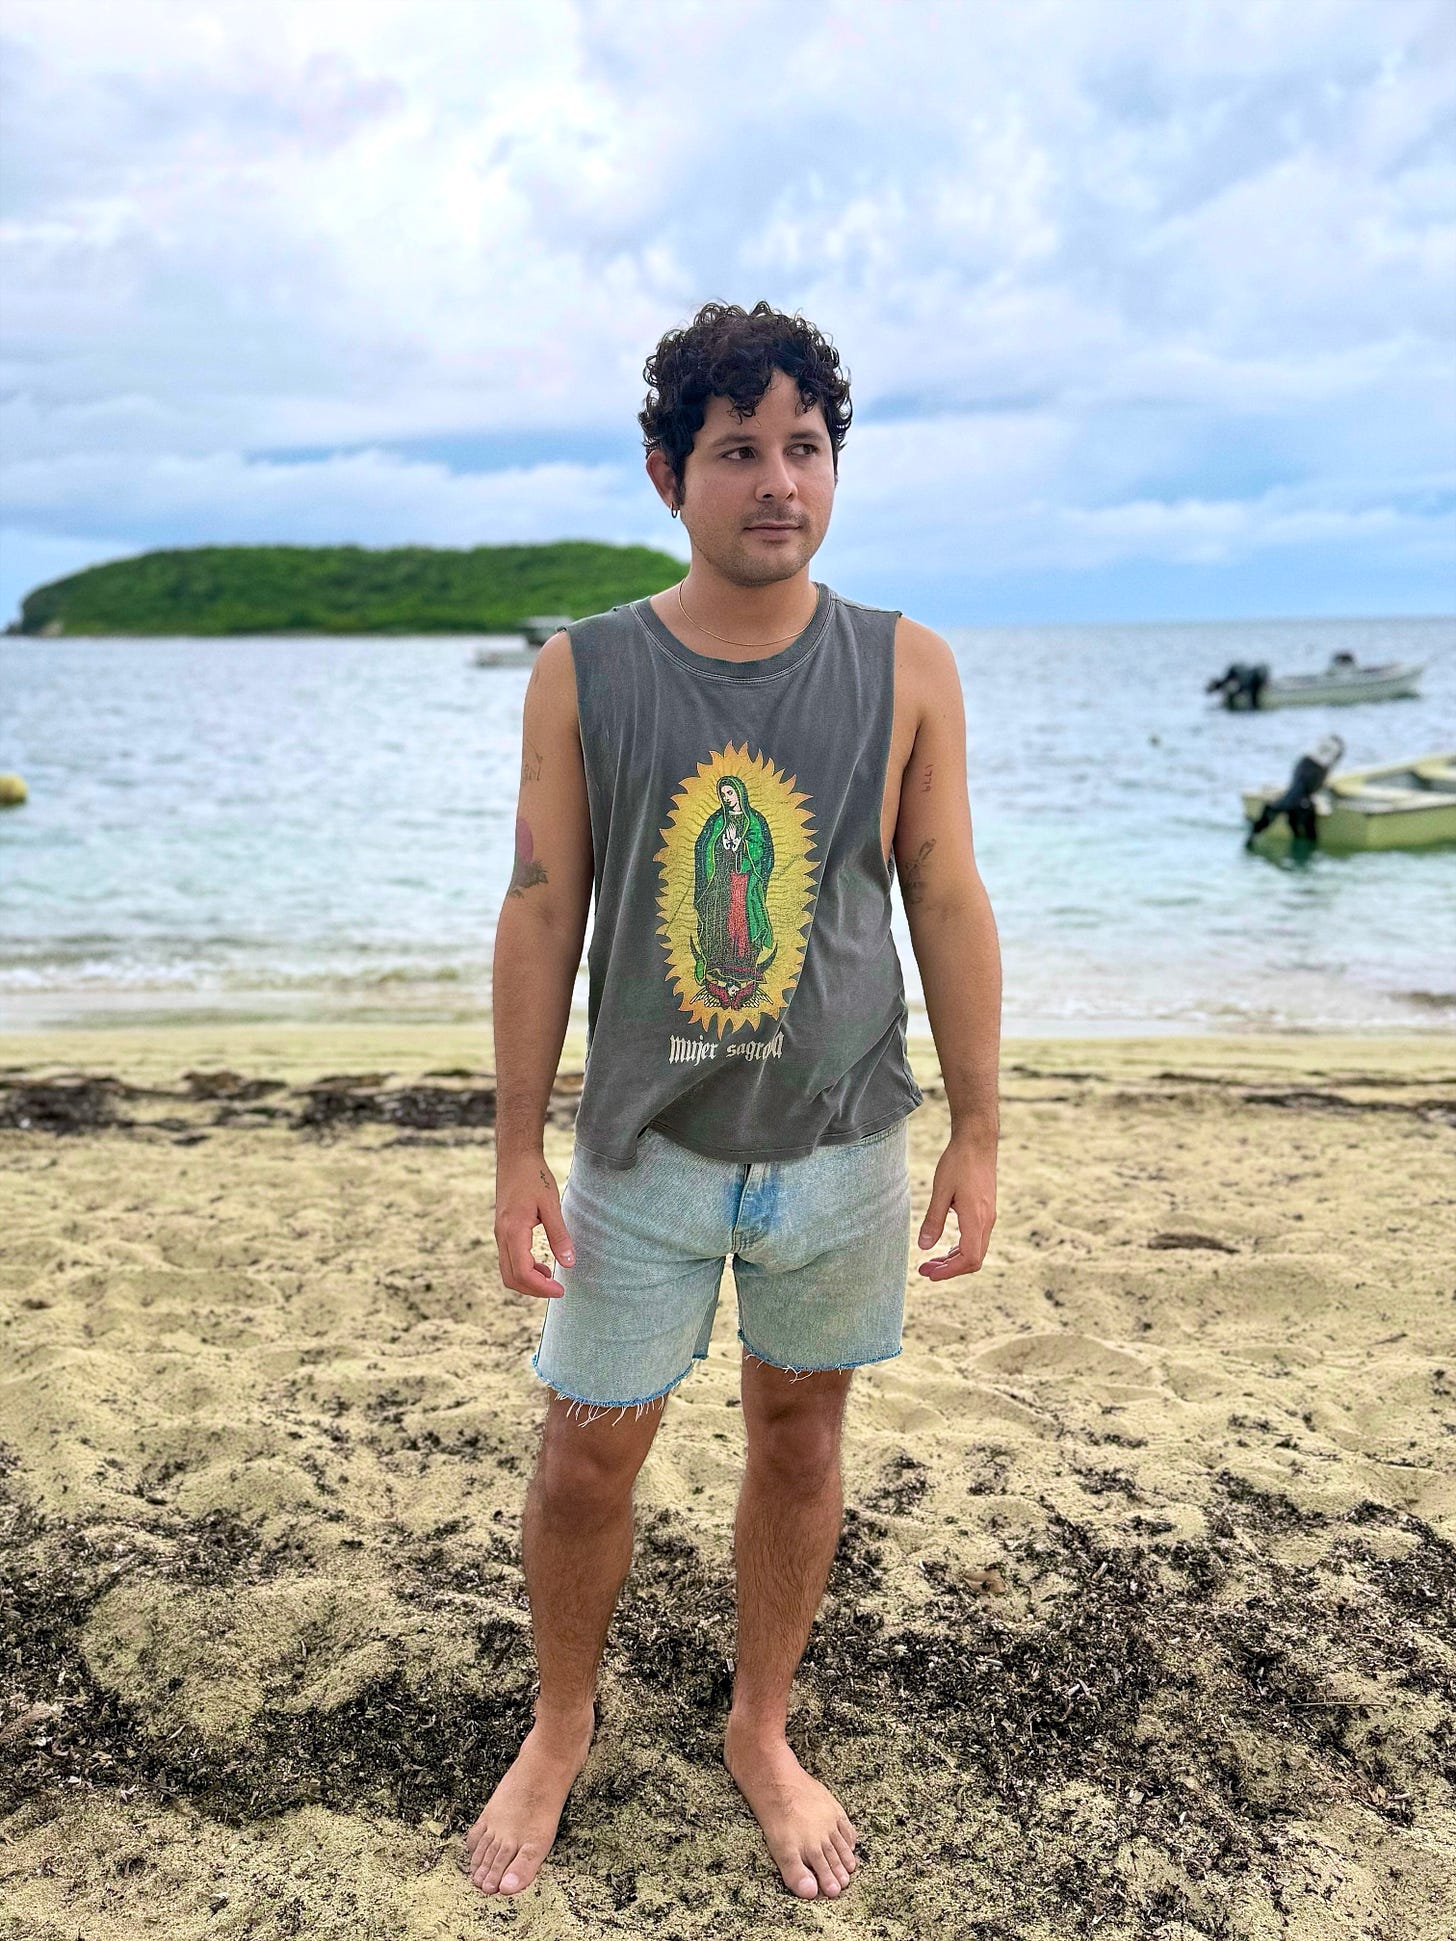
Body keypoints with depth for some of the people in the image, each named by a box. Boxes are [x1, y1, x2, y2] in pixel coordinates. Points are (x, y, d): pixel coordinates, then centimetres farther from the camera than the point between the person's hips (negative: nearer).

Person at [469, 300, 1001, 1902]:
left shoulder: (906, 671, -4)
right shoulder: (582, 675, -6)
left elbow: (948, 906, 0)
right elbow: (541, 915, -3)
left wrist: (977, 1131, 0)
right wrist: (517, 1151, -3)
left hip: (844, 1140, 1)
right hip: (645, 1142, 0)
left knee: (799, 1432, 15)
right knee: (589, 1451, 9)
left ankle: (760, 1730, 39)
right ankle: (560, 1729, 37)